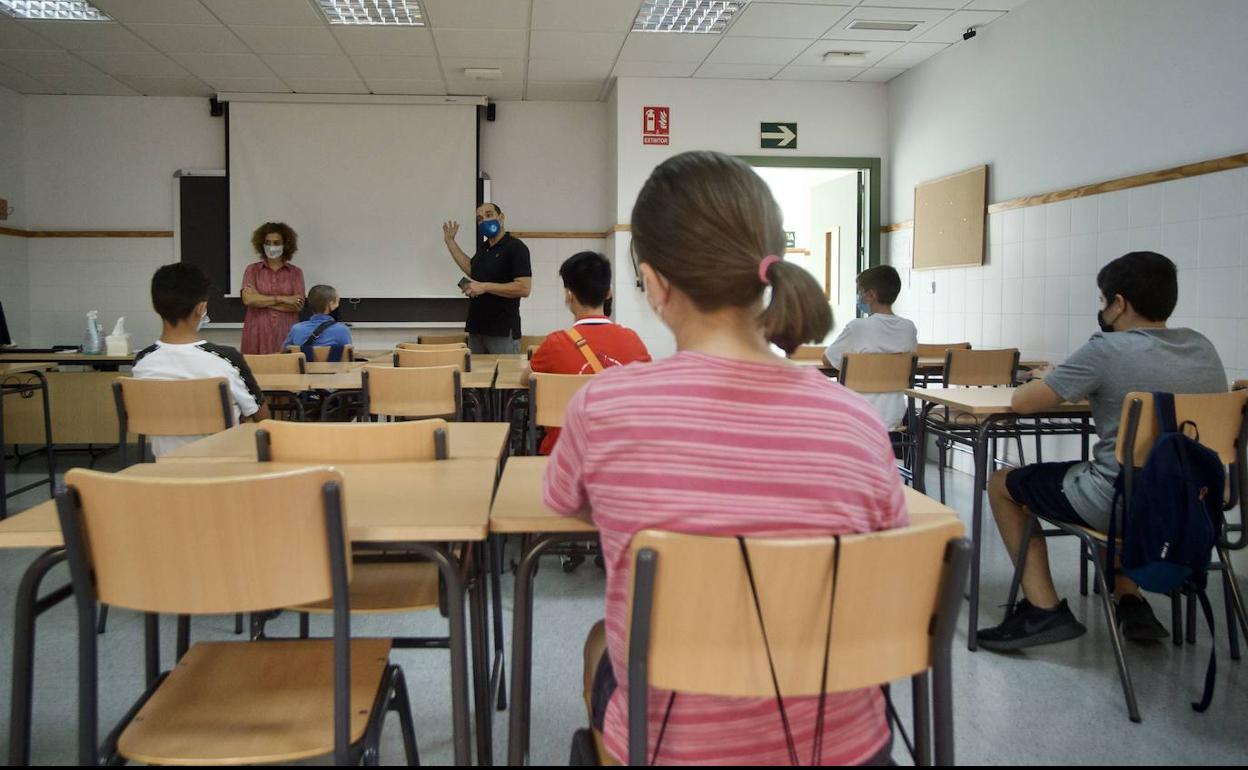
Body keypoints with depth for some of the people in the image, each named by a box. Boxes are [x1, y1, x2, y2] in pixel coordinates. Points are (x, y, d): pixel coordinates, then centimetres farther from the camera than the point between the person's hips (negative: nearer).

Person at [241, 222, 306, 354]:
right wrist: (282, 299, -10)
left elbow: (298, 306, -5)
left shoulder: (296, 272, 7)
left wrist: (261, 301, -6)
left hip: (286, 334, 0)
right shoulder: (252, 270, 8)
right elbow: (248, 299, -6)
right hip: (258, 334, 0)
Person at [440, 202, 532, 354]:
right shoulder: (483, 249, 14)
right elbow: (471, 269, 34)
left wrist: (485, 287, -20)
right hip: (477, 329, 8)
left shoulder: (515, 247, -11)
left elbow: (524, 288, -20)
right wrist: (450, 242, 29)